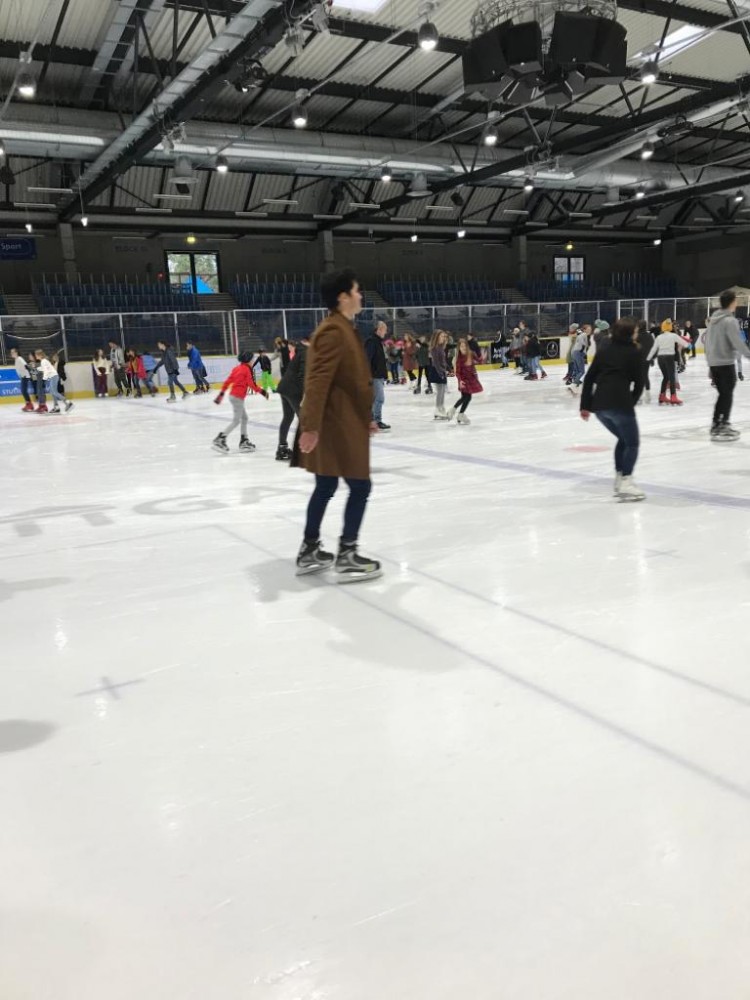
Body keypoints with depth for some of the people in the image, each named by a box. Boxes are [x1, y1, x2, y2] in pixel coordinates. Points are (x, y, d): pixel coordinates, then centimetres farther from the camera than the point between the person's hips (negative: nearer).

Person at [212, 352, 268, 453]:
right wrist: (262, 391, -8)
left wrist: (221, 394, 16)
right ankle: (220, 440, -12)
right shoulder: (247, 369, -9)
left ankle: (244, 441, 19)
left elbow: (227, 381, 13)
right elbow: (251, 384, -14)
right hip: (238, 397, -9)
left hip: (233, 395, 9)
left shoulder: (237, 368, 13)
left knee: (244, 418, 15)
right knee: (236, 421, -7)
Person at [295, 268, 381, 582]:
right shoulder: (334, 332, -17)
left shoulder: (343, 329, 17)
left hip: (343, 424, 10)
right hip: (336, 427, -10)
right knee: (360, 486, -4)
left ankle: (309, 551, 24)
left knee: (325, 487, 15)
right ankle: (346, 557, 4)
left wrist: (365, 418, 26)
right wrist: (311, 426, -30)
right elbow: (318, 382, -25)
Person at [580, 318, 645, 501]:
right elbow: (639, 383, 2)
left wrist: (585, 405, 14)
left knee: (623, 439, 24)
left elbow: (589, 378, 13)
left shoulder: (605, 348, 18)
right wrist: (631, 403, 16)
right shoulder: (634, 352, 5)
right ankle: (625, 483, -10)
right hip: (620, 402, -6)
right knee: (632, 443, 5)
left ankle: (619, 479, 22)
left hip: (598, 404, 6)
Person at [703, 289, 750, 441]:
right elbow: (737, 342, -19)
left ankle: (716, 424, 21)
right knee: (727, 395, 1)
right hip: (726, 363, -7)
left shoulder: (713, 319, 9)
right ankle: (722, 428, 2)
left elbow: (706, 338, 16)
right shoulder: (730, 321, -16)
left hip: (713, 362, 8)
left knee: (722, 394, 17)